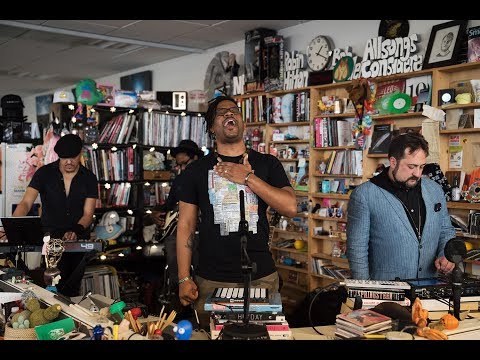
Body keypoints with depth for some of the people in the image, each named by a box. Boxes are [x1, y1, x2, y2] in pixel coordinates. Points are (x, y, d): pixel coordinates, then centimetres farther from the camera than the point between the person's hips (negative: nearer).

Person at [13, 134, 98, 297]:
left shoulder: (89, 178, 1)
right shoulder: (44, 173, -3)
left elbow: (88, 213, -3)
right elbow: (26, 203, -14)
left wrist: (76, 231, -26)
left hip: (79, 237, 1)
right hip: (50, 234, -1)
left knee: (73, 289, -8)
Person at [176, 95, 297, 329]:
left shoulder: (267, 164, 5)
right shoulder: (197, 170, 5)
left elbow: (290, 208, -8)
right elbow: (186, 226, 3)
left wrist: (248, 178, -14)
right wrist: (184, 279, -4)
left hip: (261, 277, 1)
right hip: (211, 281, 0)